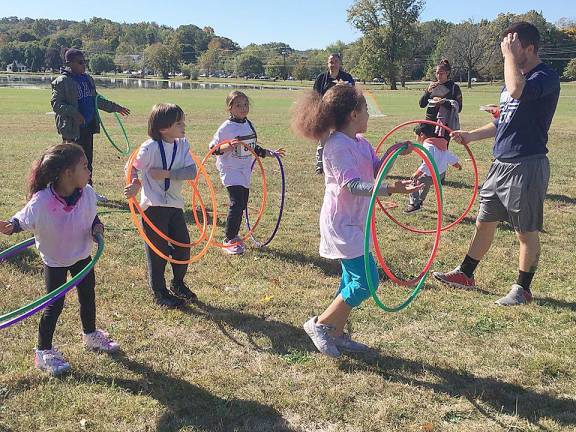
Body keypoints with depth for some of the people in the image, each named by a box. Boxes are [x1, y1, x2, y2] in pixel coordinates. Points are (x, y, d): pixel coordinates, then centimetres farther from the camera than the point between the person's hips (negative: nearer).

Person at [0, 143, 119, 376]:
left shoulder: (87, 193, -20)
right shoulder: (41, 201, -33)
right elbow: (22, 219, -16)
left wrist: (97, 226, -20)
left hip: (81, 253, 5)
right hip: (54, 259, -5)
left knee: (88, 296, 20)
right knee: (54, 305, 2)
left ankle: (91, 334, 45)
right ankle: (43, 351, 23)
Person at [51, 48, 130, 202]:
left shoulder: (87, 79, 14)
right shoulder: (61, 81, -9)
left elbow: (96, 99, 24)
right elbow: (56, 104, -14)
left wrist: (114, 107, 22)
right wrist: (74, 113, -27)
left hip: (88, 127, 7)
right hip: (71, 128, -7)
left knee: (87, 160, 13)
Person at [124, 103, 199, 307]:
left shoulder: (183, 145, 0)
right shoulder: (150, 147, -15)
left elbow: (191, 171, -12)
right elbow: (132, 167, -5)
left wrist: (166, 173, -21)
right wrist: (135, 183, -22)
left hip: (175, 204, 6)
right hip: (154, 205, -5)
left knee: (183, 245, 10)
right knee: (158, 250, 4)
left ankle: (178, 284, 34)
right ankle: (159, 293, 21)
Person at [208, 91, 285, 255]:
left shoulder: (249, 125, 9)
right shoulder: (226, 127, -12)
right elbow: (212, 147, -11)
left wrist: (270, 153, 18)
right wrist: (226, 147, -28)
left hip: (245, 171, 7)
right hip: (231, 171, -7)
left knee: (242, 204, 12)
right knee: (236, 203, -15)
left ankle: (234, 236, 27)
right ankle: (228, 240, -4)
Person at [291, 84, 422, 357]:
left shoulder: (360, 142, 9)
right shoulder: (337, 145, -20)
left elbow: (376, 169, 15)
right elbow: (352, 185, -29)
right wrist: (391, 190, -38)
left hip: (354, 222, 10)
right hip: (341, 224, -10)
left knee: (352, 279, 16)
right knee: (366, 281, -11)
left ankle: (337, 334, 29)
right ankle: (319, 324, 2)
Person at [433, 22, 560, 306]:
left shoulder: (546, 77, -14)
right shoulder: (515, 78, 14)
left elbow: (517, 91, -37)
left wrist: (510, 55, -23)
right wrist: (471, 136, 10)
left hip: (527, 167, -8)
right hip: (501, 164, 8)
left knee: (526, 232, 6)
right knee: (484, 224, 15)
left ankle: (522, 289, 21)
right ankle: (465, 274, 28)